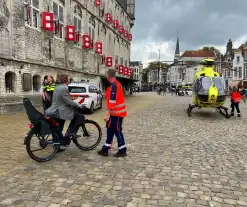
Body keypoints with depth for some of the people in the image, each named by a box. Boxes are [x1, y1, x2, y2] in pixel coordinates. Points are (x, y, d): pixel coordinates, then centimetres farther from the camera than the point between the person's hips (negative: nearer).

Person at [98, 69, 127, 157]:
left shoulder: (114, 86, -20)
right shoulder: (116, 84, 12)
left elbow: (112, 101, -26)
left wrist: (107, 114, -28)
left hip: (117, 113, -10)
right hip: (116, 112, 10)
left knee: (117, 131, -1)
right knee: (110, 129, 14)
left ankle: (122, 151, 11)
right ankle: (105, 149, 21)